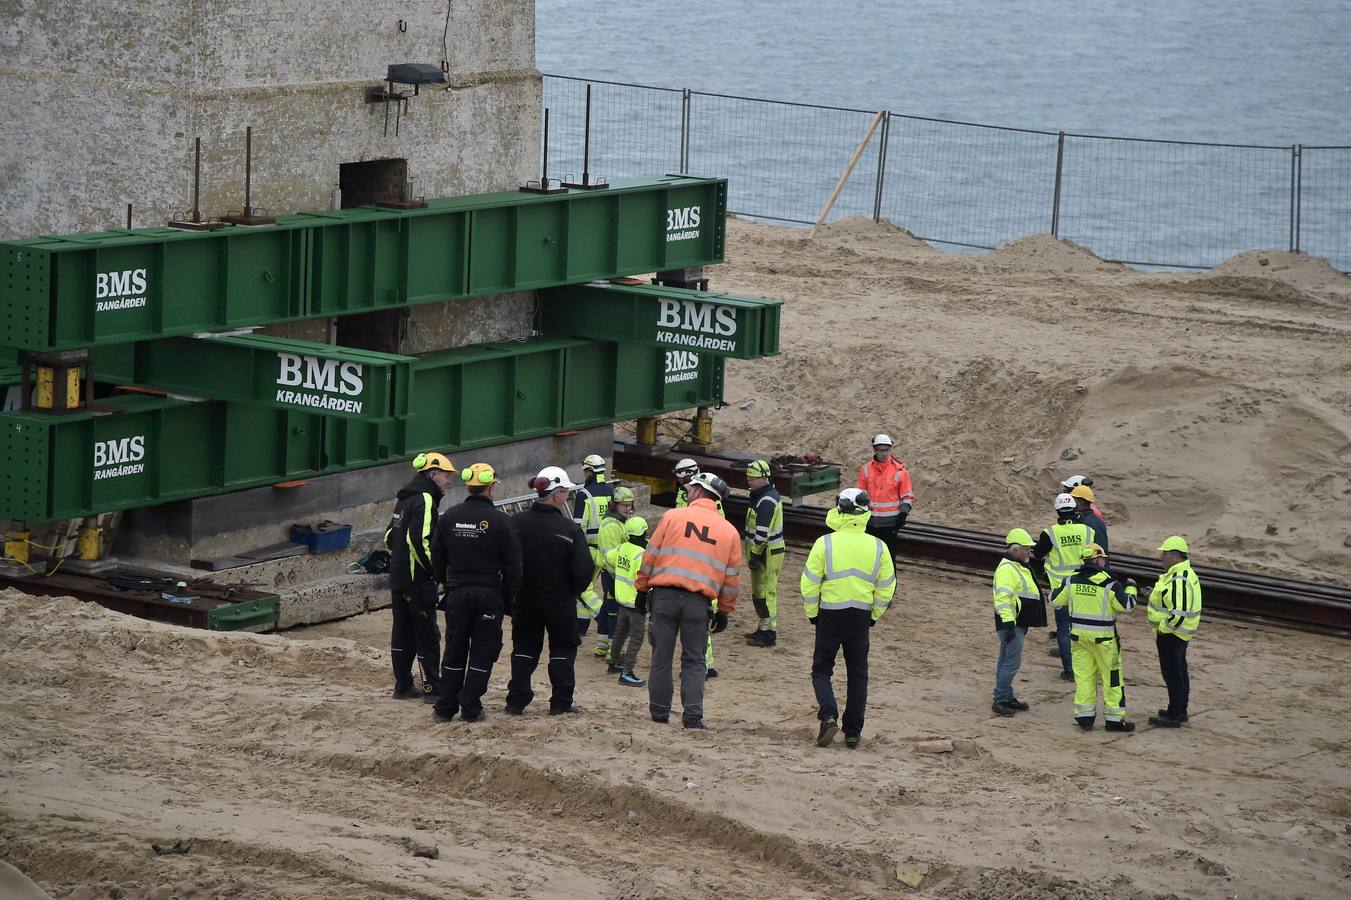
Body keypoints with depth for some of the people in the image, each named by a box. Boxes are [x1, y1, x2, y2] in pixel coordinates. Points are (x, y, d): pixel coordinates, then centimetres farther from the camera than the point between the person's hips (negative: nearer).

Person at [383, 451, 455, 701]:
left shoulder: (404, 498, 15)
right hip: (418, 579, -9)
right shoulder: (424, 500, -15)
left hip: (398, 577, 9)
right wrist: (434, 569, -15)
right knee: (427, 634, -3)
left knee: (403, 631, 12)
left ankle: (402, 685, 16)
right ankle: (432, 687, -1)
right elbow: (419, 540, -24)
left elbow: (389, 536, 19)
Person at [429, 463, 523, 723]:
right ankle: (471, 708, 4)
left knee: (454, 652, 11)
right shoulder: (499, 520, -10)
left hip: (457, 594, 3)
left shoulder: (449, 517, 1)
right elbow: (513, 563, -7)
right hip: (489, 594, -3)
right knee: (483, 653, 5)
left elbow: (437, 558, 9)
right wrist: (510, 595, 4)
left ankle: (445, 707, 13)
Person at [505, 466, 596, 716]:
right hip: (560, 602, -3)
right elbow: (584, 569, -16)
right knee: (563, 648, 11)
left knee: (524, 648, 14)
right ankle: (561, 703, 9)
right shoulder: (569, 529, -16)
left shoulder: (516, 524, -7)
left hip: (524, 600, 3)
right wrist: (574, 591, 3)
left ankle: (516, 701, 10)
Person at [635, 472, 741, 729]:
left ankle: (659, 711, 13)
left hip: (665, 596, -1)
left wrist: (642, 586, 12)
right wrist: (724, 610, 19)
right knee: (694, 661, 7)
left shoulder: (673, 516, 3)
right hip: (699, 601, 1)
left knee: (661, 656, 9)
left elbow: (651, 555, 3)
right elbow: (732, 575, 12)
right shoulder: (730, 531, 10)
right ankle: (693, 715, -2)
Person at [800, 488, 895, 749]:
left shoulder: (825, 543, -10)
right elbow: (886, 587, 3)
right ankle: (853, 732, 12)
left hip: (830, 616, -2)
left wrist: (812, 613, 5)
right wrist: (874, 615, 15)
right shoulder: (878, 547, -2)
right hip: (861, 617, 2)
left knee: (821, 670, 11)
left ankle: (829, 715, -12)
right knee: (857, 675, 12)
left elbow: (809, 583, -8)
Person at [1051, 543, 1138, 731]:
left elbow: (1055, 600, 7)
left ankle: (1084, 717, 12)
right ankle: (1114, 719, 8)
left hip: (1078, 636, 4)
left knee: (1083, 675, 11)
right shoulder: (1109, 584, -14)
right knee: (1111, 677, 6)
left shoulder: (1072, 581, -2)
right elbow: (1126, 606, -10)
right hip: (1103, 638, -4)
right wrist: (1130, 588, 7)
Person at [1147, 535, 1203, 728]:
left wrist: (1162, 629, -20)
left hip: (1171, 633, -11)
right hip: (1179, 634, 11)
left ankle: (1174, 716, 3)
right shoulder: (1184, 574, 9)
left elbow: (1179, 613, -32)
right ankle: (1179, 711, 31)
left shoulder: (1179, 581, -27)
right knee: (1179, 672, 20)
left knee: (1172, 674, -3)